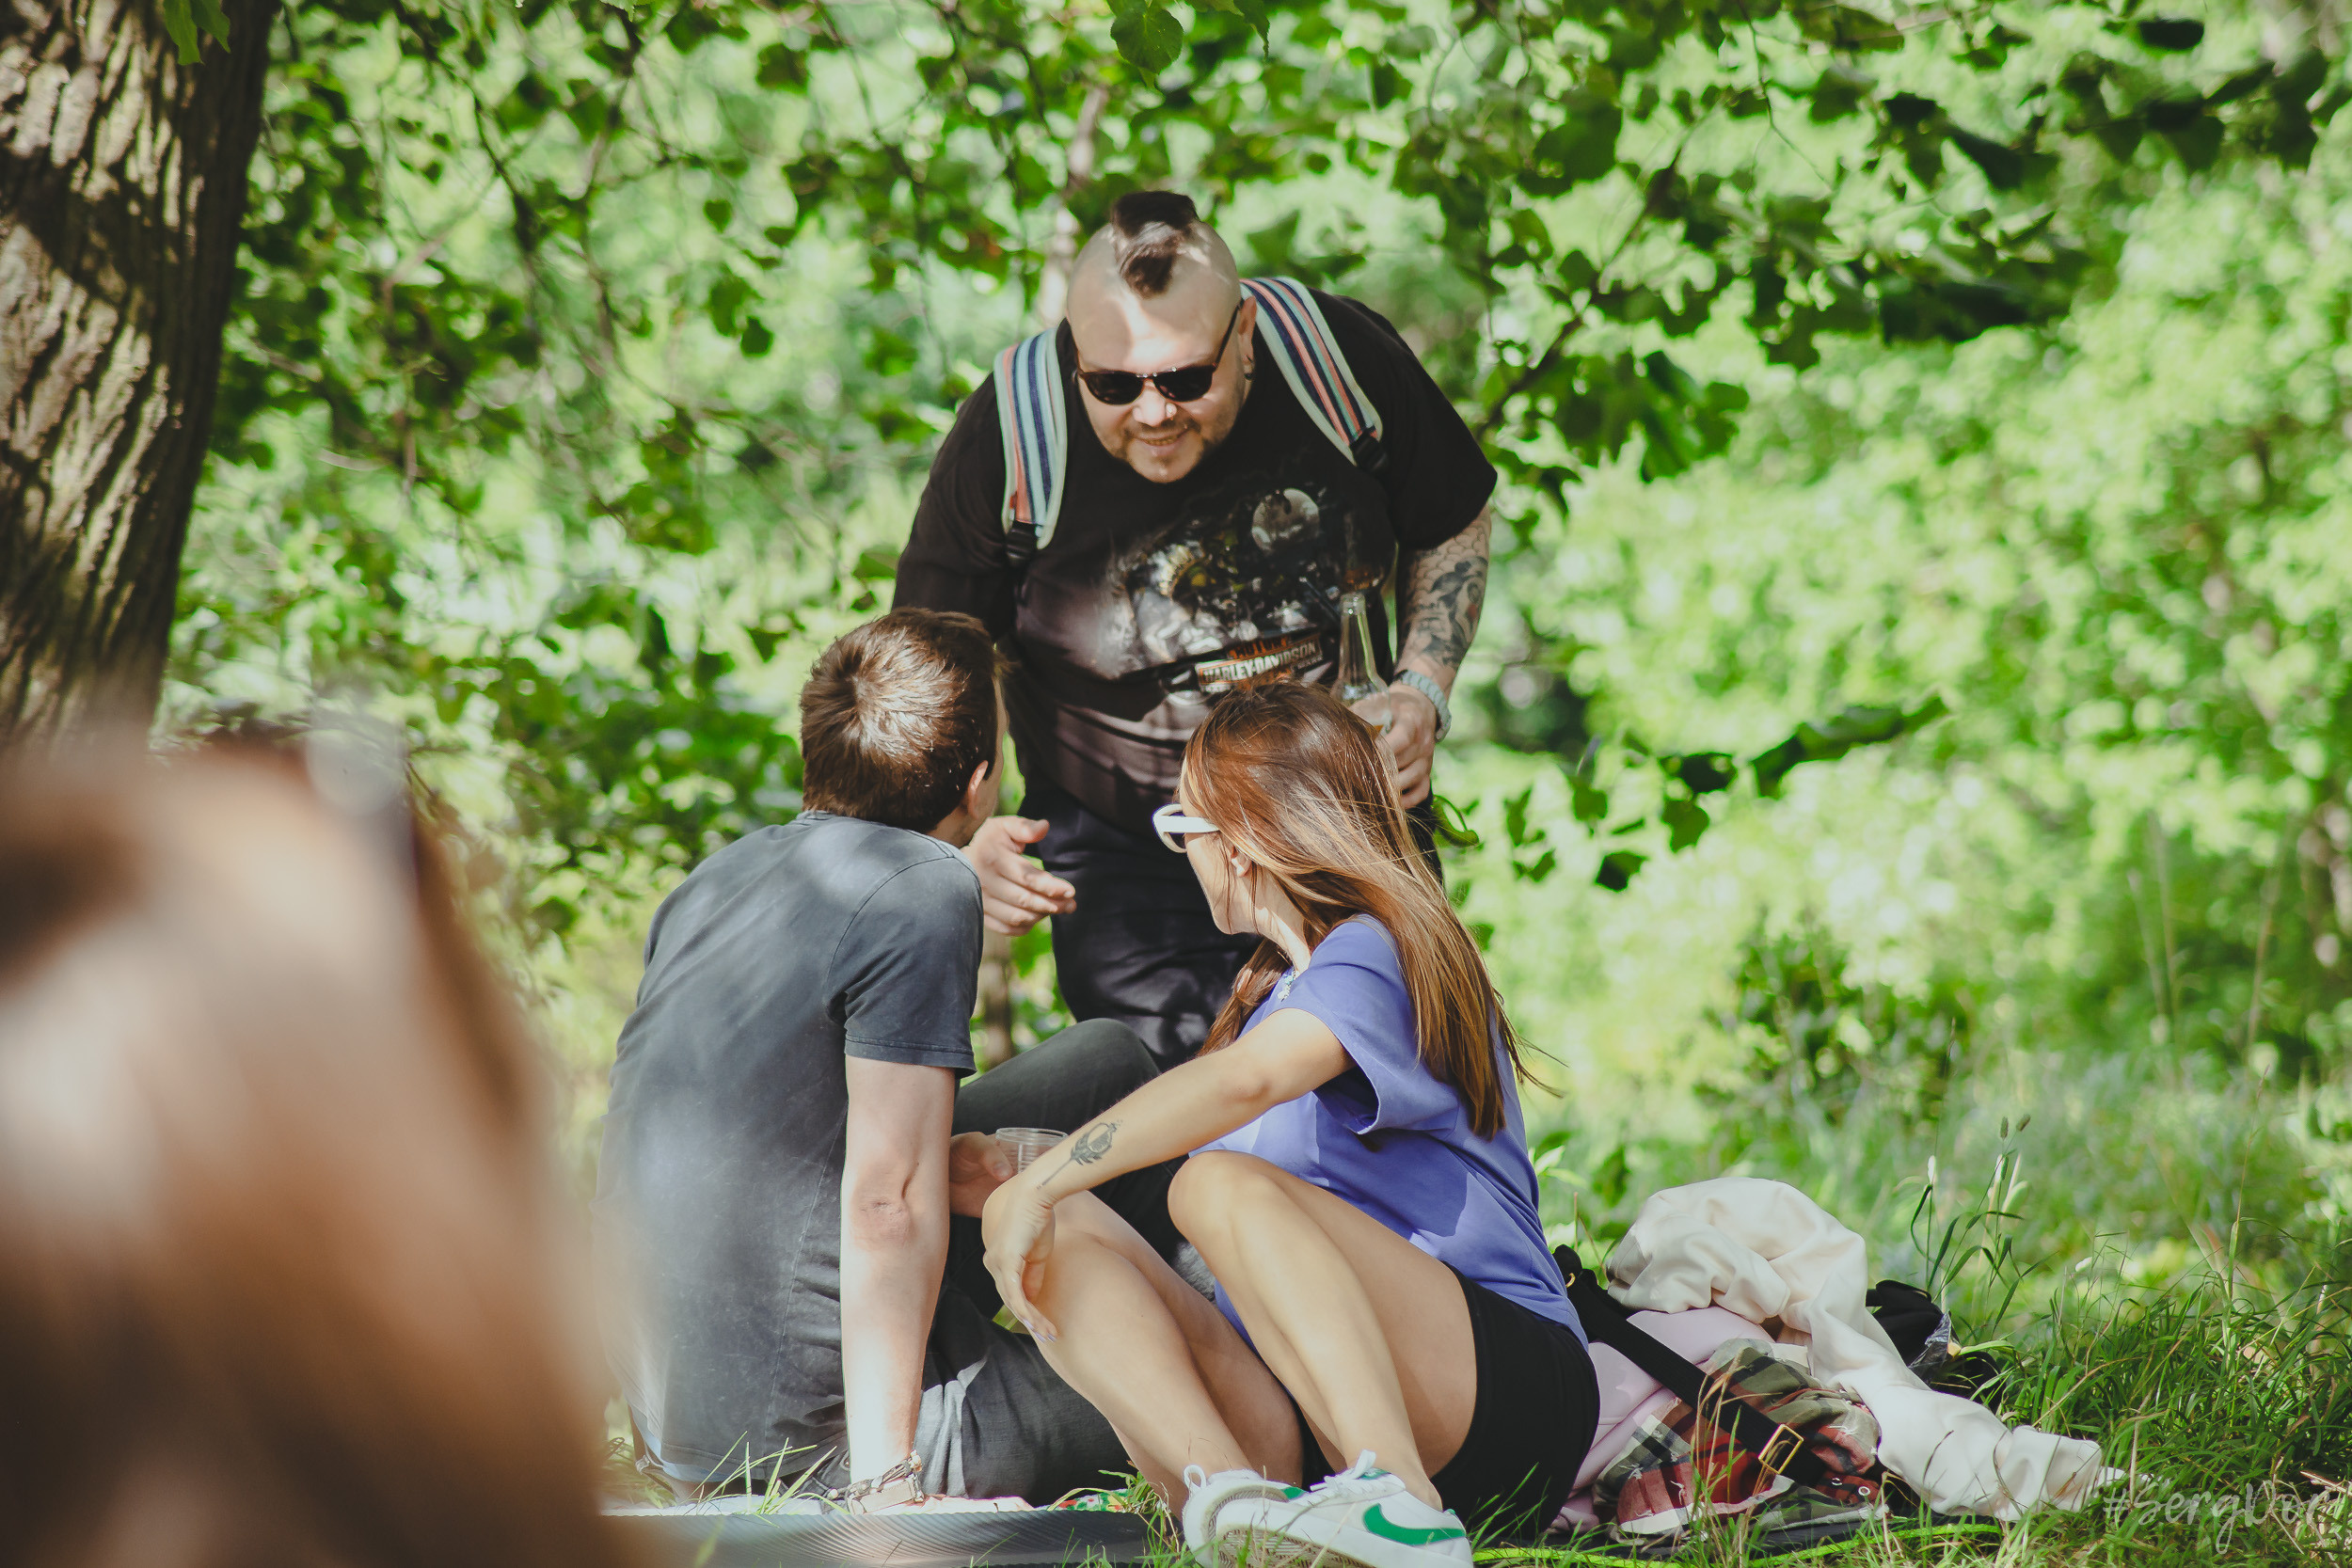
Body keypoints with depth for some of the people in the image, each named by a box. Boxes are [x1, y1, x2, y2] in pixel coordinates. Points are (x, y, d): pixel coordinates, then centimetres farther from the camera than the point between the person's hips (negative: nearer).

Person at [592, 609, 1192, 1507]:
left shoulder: (713, 881, 7)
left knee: (1110, 1061, 17)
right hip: (810, 1433, -9)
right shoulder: (923, 891, -17)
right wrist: (886, 1483, -23)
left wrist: (929, 1167, 5)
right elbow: (888, 1202, -24)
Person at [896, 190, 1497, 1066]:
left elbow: (1454, 525, 4)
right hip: (1122, 849, -2)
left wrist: (1422, 692, -11)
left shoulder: (1339, 356, -18)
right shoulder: (1008, 437, -22)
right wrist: (965, 835, -27)